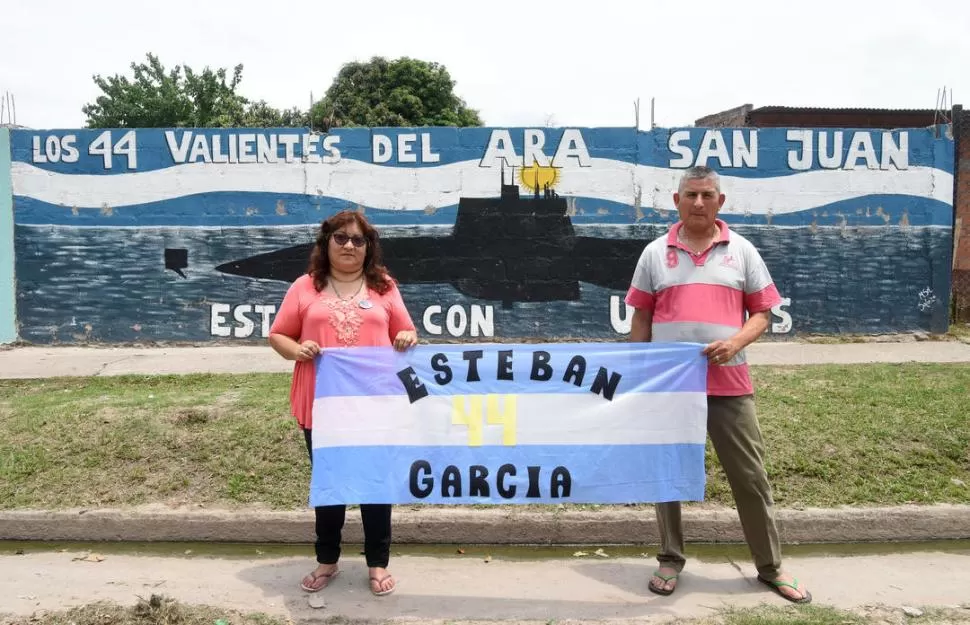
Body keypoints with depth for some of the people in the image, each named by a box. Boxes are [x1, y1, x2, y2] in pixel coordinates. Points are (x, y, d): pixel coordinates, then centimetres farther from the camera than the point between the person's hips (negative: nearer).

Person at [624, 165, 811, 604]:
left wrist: (737, 342, -14)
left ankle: (770, 567, 25)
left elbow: (762, 312, 5)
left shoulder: (742, 251, 4)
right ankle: (670, 560, 27)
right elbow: (641, 318, 7)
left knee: (750, 475, 7)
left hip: (729, 384, 0)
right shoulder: (655, 253, 5)